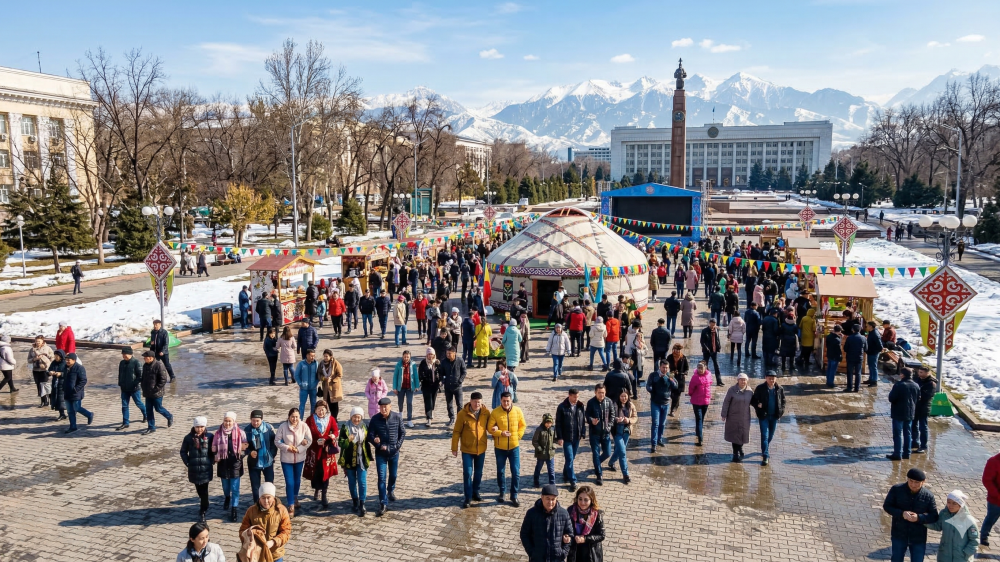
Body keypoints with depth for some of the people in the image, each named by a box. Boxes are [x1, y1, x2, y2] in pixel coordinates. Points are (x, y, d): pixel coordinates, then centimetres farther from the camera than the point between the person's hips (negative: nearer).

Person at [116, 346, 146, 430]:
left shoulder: (136, 362, -13)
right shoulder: (122, 363, 7)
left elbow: (140, 375, -14)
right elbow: (120, 374, 18)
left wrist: (137, 384, -19)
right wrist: (120, 384, 13)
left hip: (134, 389, -6)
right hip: (124, 389, 6)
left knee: (138, 403, 9)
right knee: (124, 406, 5)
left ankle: (145, 415, 35)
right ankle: (125, 423, 10)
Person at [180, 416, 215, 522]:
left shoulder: (210, 437, -4)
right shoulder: (188, 437, -2)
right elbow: (183, 451, 7)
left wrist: (212, 461, -3)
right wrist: (187, 463, -1)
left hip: (206, 468, -2)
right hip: (194, 468, 2)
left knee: (204, 490, -2)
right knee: (199, 489, 13)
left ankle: (202, 511, 7)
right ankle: (205, 506, 34)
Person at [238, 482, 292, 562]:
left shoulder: (281, 511, -10)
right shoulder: (251, 511, -5)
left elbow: (286, 532, -10)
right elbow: (243, 530, 1)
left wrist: (273, 542, -26)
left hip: (275, 555, -1)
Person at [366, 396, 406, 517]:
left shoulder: (397, 417, -8)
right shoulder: (375, 419, -9)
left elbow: (402, 432, 1)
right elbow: (370, 435, -5)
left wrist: (398, 445, -9)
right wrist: (379, 446, -16)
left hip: (394, 452, 1)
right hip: (380, 453, -1)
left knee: (393, 475, 19)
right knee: (382, 478, -6)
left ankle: (391, 491, 49)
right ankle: (383, 504, -3)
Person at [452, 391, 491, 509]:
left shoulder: (486, 412, -7)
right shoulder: (462, 414, -15)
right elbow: (456, 432, -9)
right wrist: (454, 448, -7)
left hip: (481, 449, 3)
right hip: (467, 450, -3)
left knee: (478, 473, 16)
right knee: (467, 473, -2)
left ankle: (475, 493, 34)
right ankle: (468, 498, 9)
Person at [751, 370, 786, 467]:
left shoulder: (780, 389, -1)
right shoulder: (760, 388, -10)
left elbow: (783, 401, 12)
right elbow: (753, 400, -1)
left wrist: (781, 411, -1)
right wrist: (757, 405, -20)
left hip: (774, 416, 4)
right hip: (764, 415, -4)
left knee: (770, 435, 17)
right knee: (764, 435, -7)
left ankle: (764, 450, 40)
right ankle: (765, 456, -5)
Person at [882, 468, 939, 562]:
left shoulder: (928, 496, -10)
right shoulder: (896, 489, -12)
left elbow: (934, 517, -7)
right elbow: (886, 506, -7)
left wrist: (919, 517, -26)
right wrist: (901, 513, -24)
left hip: (918, 538, 0)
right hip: (899, 536, 0)